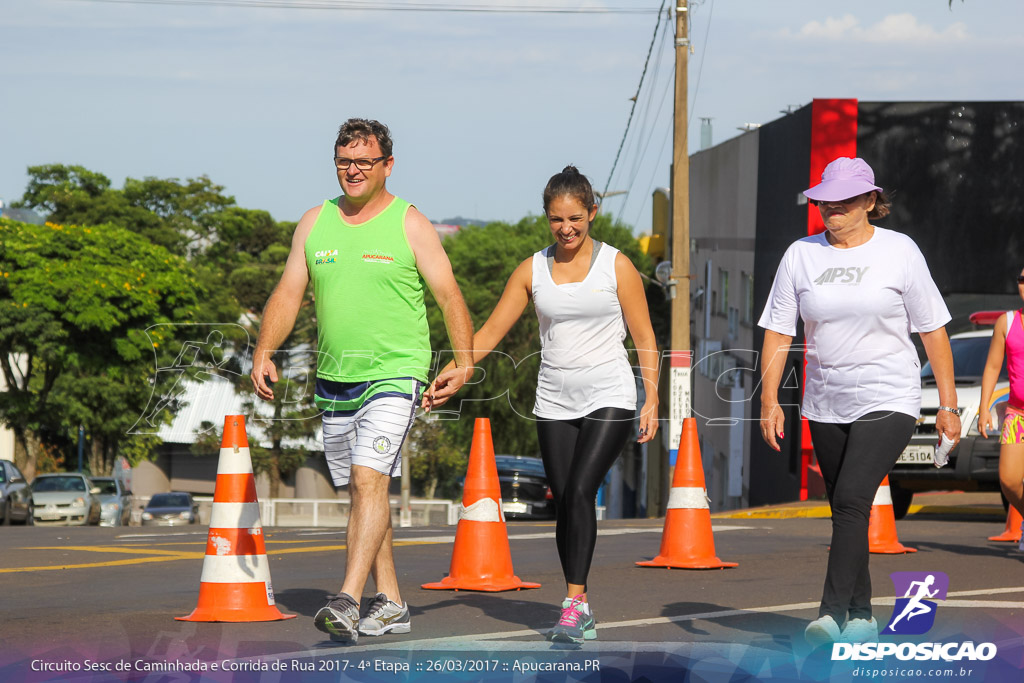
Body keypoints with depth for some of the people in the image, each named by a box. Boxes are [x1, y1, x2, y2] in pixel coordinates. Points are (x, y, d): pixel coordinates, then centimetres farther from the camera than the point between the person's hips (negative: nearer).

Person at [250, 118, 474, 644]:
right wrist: (263, 353, -2)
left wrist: (464, 361, -14)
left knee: (369, 480, -19)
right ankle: (389, 604, 19)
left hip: (395, 374, -5)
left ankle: (347, 601, -26)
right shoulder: (315, 223, 10)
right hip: (334, 380, 5)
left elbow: (448, 295, -3)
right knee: (360, 489, 10)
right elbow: (288, 293, 11)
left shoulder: (410, 225, -2)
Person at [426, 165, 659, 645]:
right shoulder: (532, 271, 6)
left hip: (609, 399, -4)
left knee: (579, 492, -19)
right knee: (565, 503, 3)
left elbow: (644, 338, 3)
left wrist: (652, 400, -4)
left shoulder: (616, 266, 0)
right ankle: (581, 612, 11)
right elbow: (490, 331, 5)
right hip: (555, 403, 4)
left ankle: (574, 602, -21)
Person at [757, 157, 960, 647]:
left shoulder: (899, 252, -2)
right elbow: (778, 332, 6)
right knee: (845, 511, 9)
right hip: (825, 406, 4)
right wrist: (770, 399, -4)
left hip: (888, 403, -4)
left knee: (851, 500, -20)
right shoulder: (800, 255, 4)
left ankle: (832, 613, -23)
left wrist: (948, 404, 0)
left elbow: (932, 329, 1)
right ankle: (862, 615, 21)